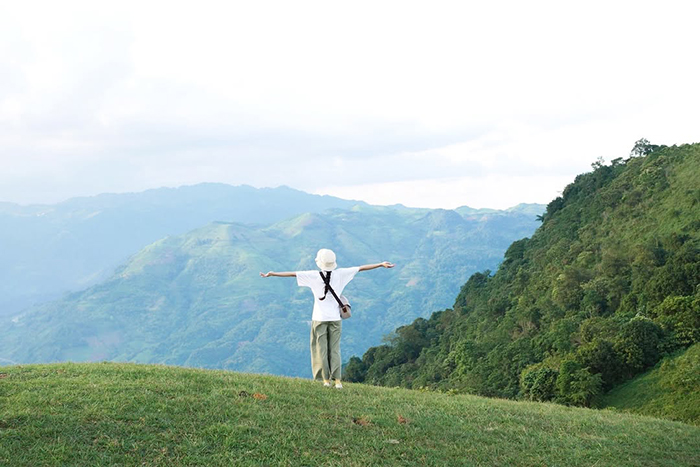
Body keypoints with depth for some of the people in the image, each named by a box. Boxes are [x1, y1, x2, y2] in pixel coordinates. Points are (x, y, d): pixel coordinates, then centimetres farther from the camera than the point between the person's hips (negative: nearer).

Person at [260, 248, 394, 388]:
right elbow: (361, 268, 7)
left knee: (321, 349, 5)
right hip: (335, 318, 2)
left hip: (319, 319, -2)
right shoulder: (340, 274, 0)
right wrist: (381, 264, 15)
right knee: (335, 350, 5)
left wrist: (272, 274, 0)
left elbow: (292, 274, -6)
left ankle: (326, 380, 4)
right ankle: (337, 381, -1)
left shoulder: (314, 276, -5)